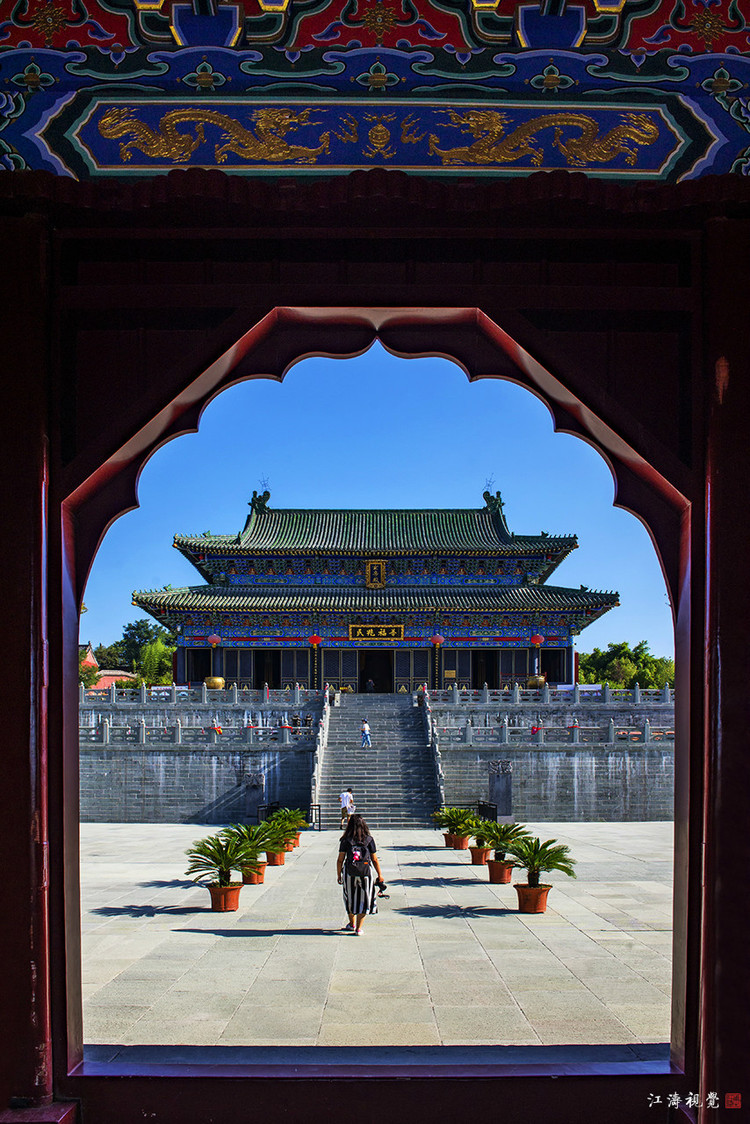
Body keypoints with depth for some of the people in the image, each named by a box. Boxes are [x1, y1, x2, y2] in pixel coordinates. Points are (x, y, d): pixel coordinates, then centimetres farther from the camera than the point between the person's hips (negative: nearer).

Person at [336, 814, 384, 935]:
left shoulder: (345, 840, -2)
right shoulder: (369, 840, -2)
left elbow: (340, 860, -2)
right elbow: (375, 859, 1)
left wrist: (339, 875, 9)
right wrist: (380, 875, 11)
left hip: (349, 873, 1)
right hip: (366, 873, -1)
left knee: (350, 899, 19)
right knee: (363, 900, 10)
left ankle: (352, 924, 35)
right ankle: (358, 928, 9)